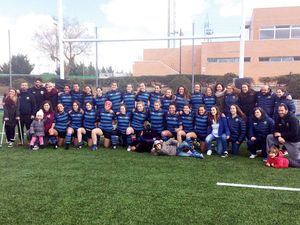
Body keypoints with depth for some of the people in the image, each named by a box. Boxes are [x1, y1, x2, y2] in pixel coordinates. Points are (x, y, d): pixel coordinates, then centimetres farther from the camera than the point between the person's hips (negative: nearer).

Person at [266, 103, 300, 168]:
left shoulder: (293, 119, -22)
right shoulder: (279, 119, -2)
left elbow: (294, 134, -27)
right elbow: (276, 131, 0)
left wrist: (281, 134, -22)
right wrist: (278, 137, -22)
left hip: (294, 141, -6)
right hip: (284, 138, 6)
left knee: (294, 163, -6)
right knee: (269, 137, -9)